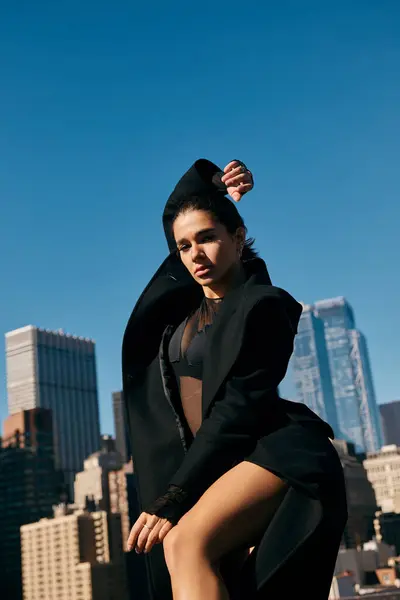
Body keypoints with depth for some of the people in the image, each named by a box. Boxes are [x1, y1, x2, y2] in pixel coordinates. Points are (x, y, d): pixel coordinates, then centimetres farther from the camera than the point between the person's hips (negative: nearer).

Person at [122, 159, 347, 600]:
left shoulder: (263, 304, -6)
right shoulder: (186, 299, 16)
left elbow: (240, 407, -14)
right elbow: (179, 209, 32)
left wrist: (170, 499, -19)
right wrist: (214, 188, 14)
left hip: (273, 451, -7)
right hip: (214, 463, 7)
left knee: (185, 544, -31)